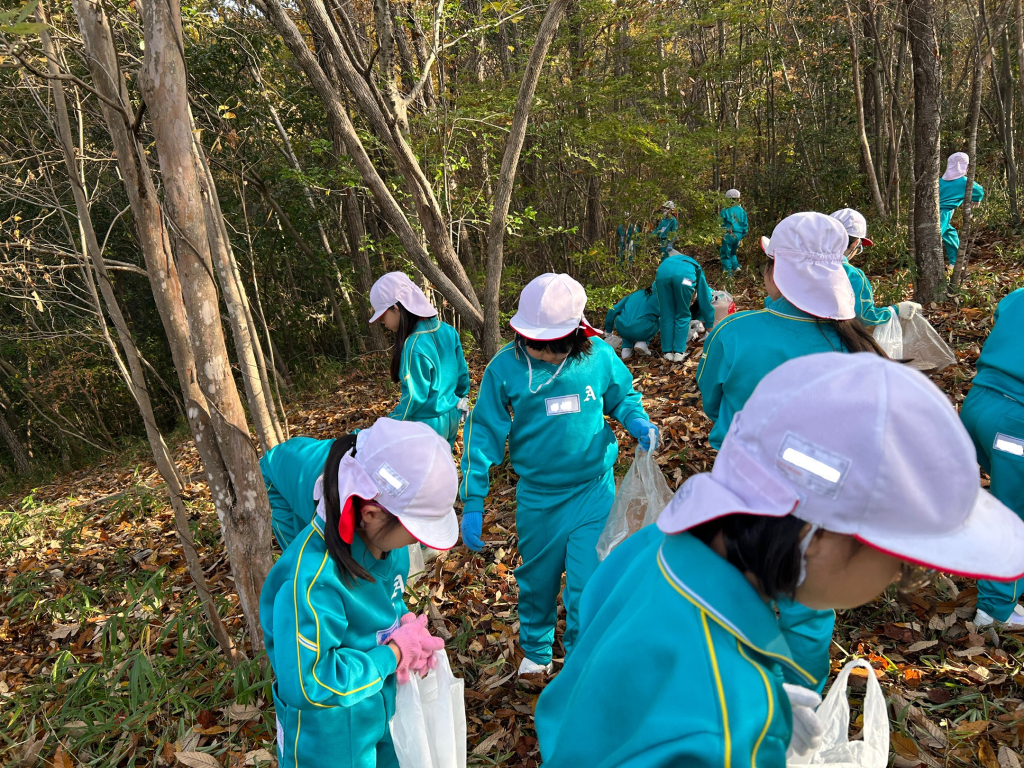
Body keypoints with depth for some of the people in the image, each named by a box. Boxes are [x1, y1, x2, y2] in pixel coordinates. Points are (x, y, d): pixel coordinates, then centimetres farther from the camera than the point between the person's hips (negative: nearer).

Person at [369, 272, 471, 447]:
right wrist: (461, 403, 23)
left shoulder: (415, 346, -25)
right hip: (451, 418, 8)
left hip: (427, 426, -8)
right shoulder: (447, 330, -2)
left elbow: (414, 398, -21)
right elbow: (462, 373, 8)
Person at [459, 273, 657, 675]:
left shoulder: (599, 357, -11)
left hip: (593, 491, -1)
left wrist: (637, 421, -13)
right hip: (537, 497, 1)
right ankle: (536, 650, 48)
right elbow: (484, 433, -7)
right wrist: (473, 502, -8)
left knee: (587, 587, -2)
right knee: (537, 582, 19)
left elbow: (621, 397, 10)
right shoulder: (506, 366, -14)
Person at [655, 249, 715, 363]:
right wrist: (710, 324, 48)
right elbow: (705, 300, 40)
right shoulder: (697, 270, 40)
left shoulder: (669, 259, 48)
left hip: (663, 269, 2)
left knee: (666, 315, 15)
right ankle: (678, 352, 14)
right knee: (683, 316, 16)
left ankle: (667, 352, 18)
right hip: (685, 274, -2)